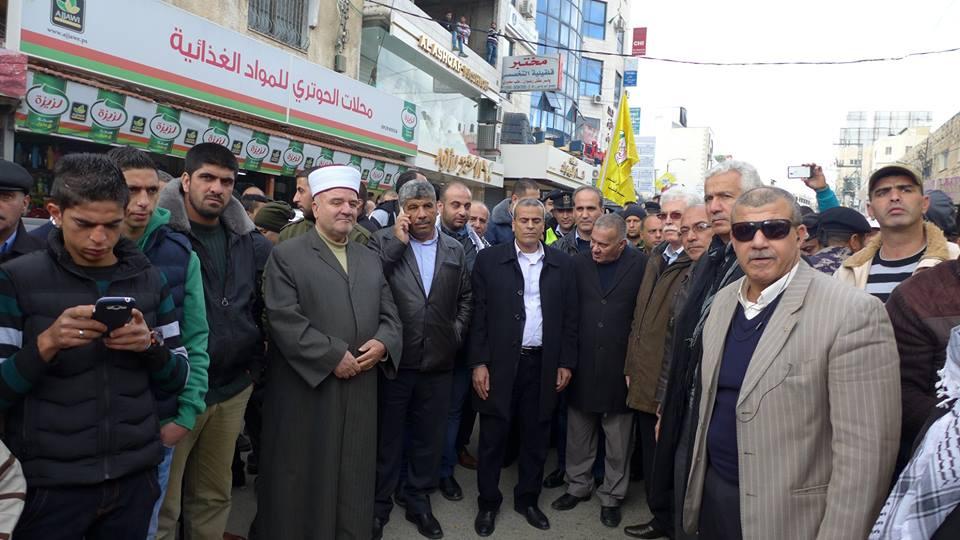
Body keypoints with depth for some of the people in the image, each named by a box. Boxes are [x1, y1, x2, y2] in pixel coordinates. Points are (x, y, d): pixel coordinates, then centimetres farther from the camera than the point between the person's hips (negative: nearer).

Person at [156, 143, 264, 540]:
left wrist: (254, 348, 6)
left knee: (214, 496, 19)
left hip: (232, 389, 5)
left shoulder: (245, 237, 8)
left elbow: (253, 302, 17)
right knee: (161, 505, 8)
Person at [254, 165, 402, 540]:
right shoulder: (286, 255, -3)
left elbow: (389, 315, 13)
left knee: (353, 482, 14)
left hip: (359, 392, 5)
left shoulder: (370, 259, 15)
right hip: (305, 391, -5)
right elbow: (284, 321, -14)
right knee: (302, 483, 7)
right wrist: (334, 357, -17)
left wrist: (382, 343, -9)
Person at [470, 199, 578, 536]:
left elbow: (569, 318, 7)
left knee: (536, 436, 12)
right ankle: (488, 502, 24)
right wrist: (478, 363, -8)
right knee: (493, 436, 8)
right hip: (499, 362, -2)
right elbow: (479, 315, -3)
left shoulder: (562, 265, 5)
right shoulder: (489, 260, -1)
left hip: (544, 363, 2)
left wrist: (566, 363, 3)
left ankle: (527, 498, 30)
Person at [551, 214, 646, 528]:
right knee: (578, 436, 16)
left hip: (620, 367, -2)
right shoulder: (578, 264, 1)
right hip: (582, 366, 2)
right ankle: (578, 486, 35)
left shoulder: (641, 266, -6)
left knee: (618, 441, 11)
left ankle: (611, 496, 29)